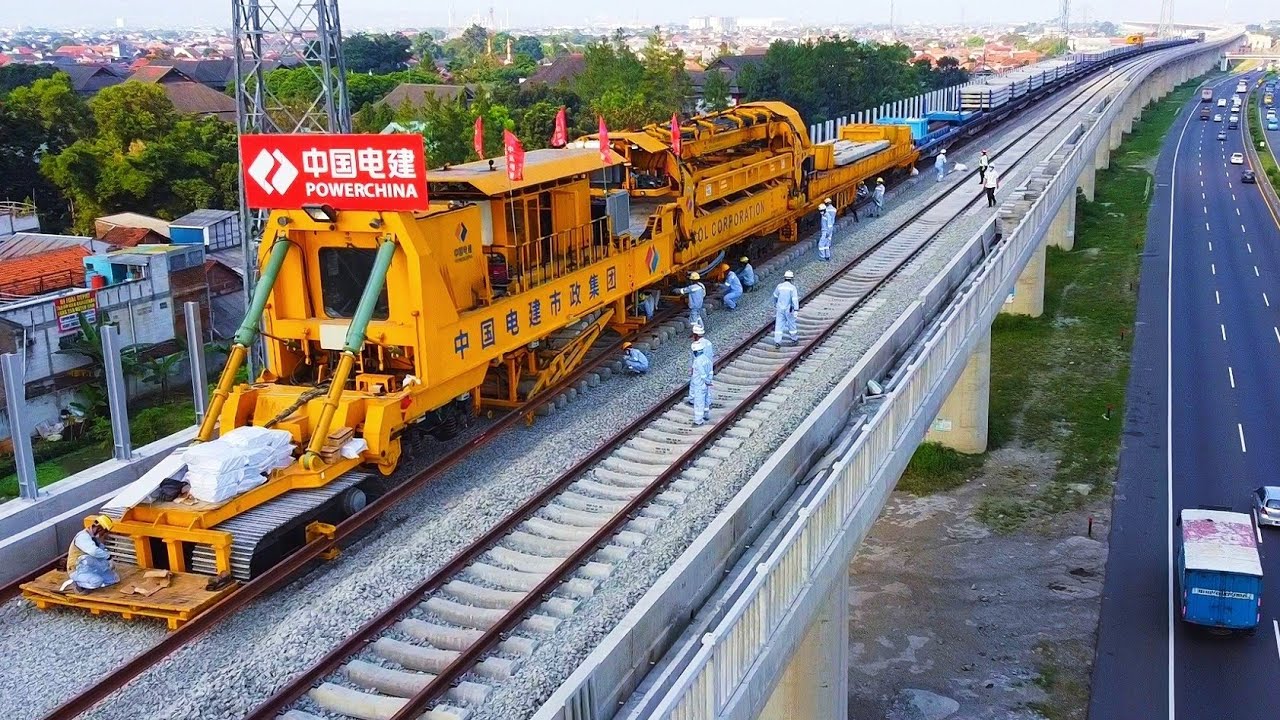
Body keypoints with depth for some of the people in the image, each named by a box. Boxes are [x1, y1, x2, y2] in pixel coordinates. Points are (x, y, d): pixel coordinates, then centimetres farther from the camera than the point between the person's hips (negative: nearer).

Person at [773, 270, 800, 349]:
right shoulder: (792, 287, -12)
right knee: (791, 324, 16)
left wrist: (775, 305, 31)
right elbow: (795, 299, -18)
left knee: (779, 325, 2)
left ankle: (777, 342, -2)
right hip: (789, 309, -2)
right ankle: (793, 339, 31)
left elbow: (775, 296, 14)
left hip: (780, 309, 2)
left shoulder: (779, 286, -1)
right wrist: (796, 310, -17)